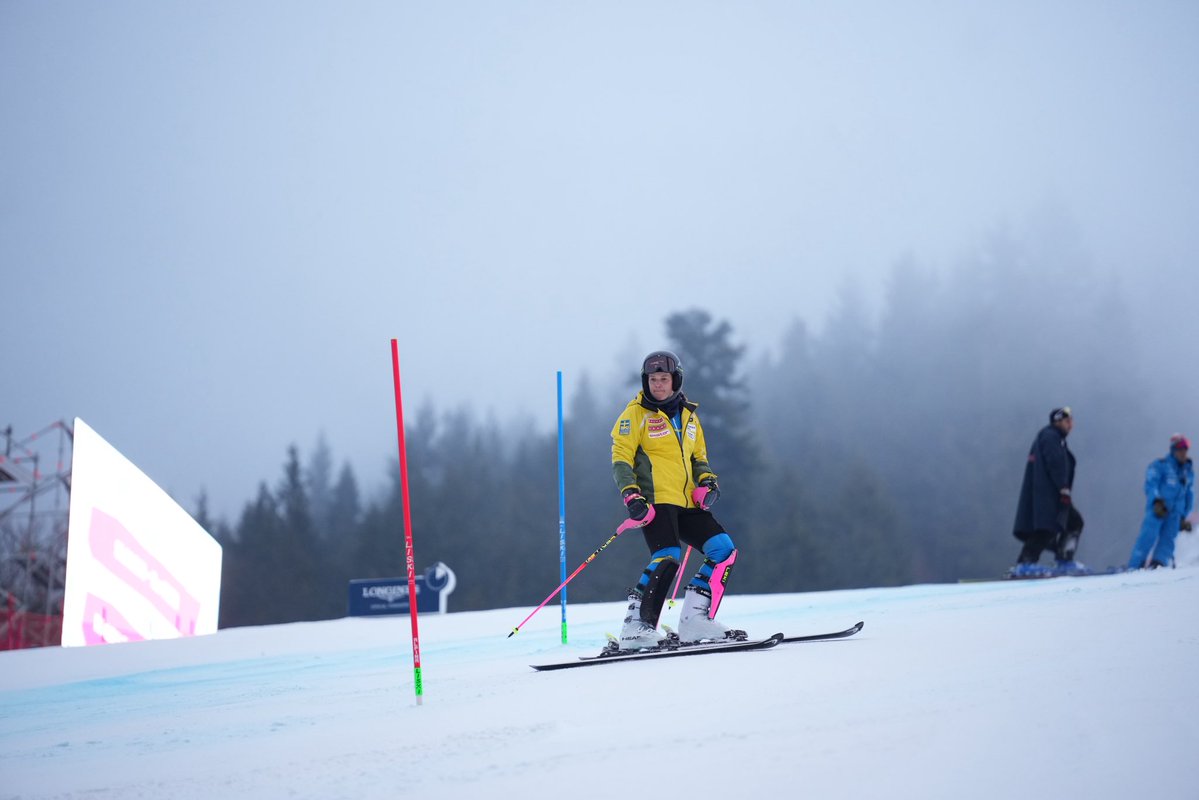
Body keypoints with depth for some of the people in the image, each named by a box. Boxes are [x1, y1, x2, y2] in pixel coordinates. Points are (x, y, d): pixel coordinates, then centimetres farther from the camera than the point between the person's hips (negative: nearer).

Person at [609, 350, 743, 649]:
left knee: (724, 550, -2)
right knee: (667, 557, -25)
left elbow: (698, 458, 26)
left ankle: (695, 620, 0)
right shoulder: (636, 414, 1)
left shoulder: (688, 416, 18)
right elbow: (621, 458, -5)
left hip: (685, 503, 7)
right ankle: (636, 628, -24)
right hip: (655, 501, -7)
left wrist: (707, 481, 5)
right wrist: (630, 495, -19)